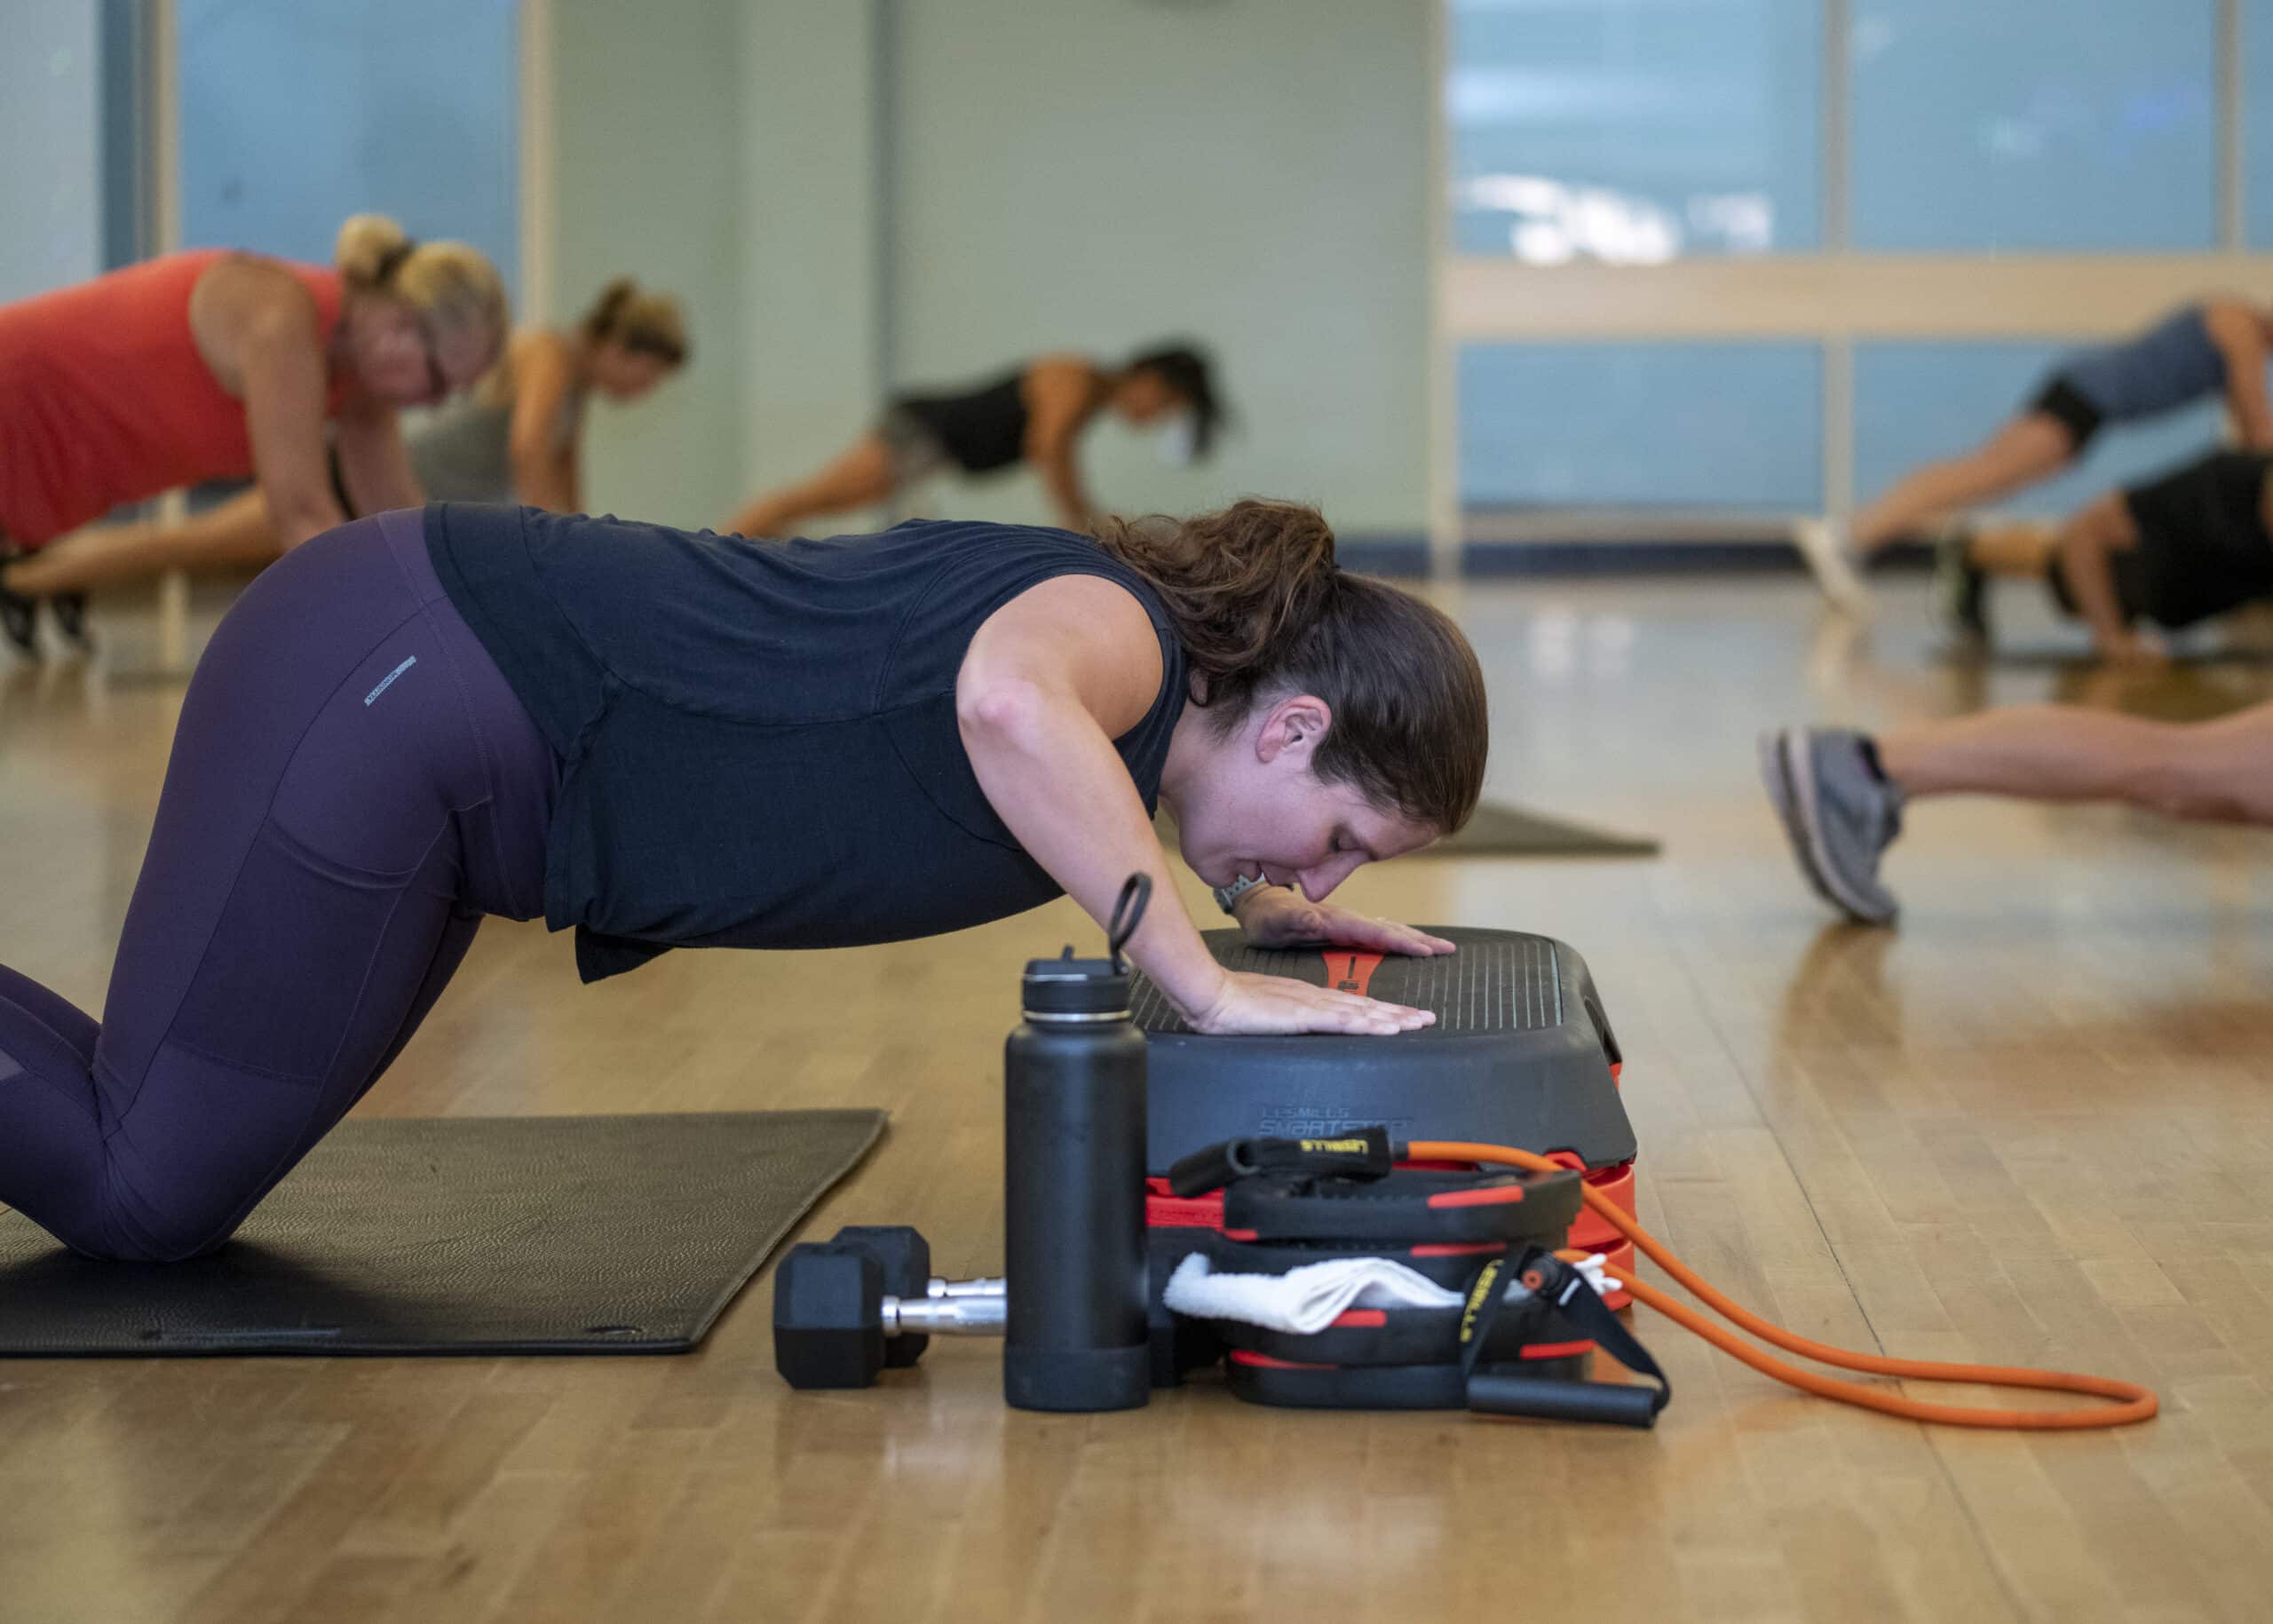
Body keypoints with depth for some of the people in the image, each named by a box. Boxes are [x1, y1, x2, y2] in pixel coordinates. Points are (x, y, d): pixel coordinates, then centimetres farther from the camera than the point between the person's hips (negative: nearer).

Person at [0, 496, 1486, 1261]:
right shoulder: (1123, 629, -19)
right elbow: (1005, 701, -44)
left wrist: (1259, 900, 16)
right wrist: (1204, 984, -34)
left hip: (428, 691, 9)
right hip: (388, 701, -9)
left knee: (160, 1166, 17)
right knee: (146, 1194, -2)